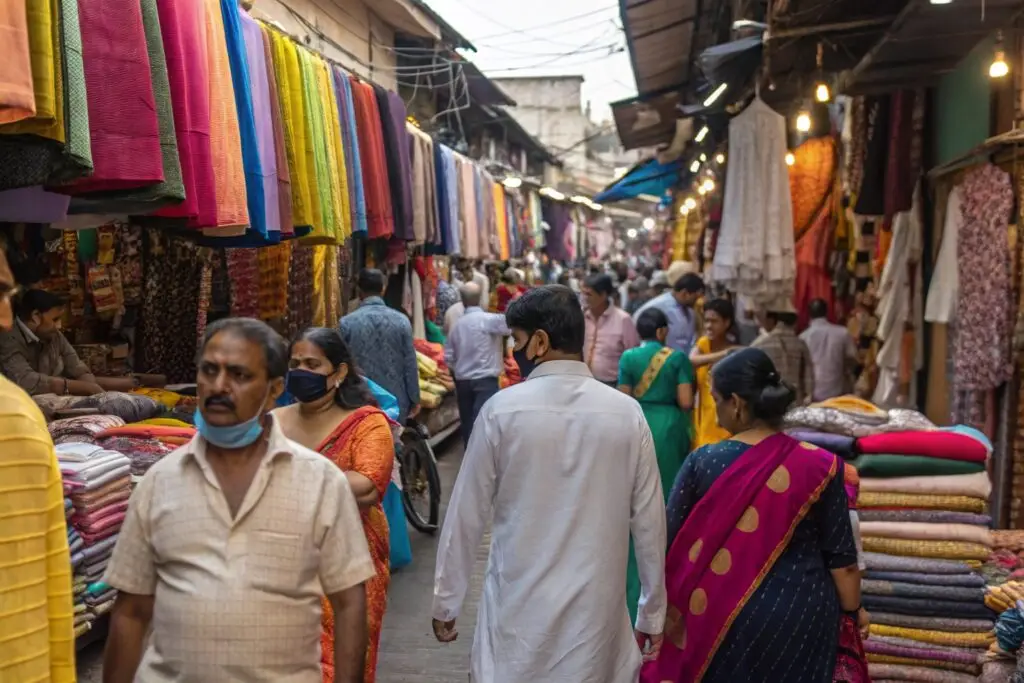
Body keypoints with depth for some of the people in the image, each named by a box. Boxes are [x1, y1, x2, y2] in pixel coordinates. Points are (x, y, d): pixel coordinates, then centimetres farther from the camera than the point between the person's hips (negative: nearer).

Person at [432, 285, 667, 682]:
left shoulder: (503, 411, -11)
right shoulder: (627, 413, -6)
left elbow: (467, 515, -4)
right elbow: (649, 521, 0)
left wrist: (446, 600, 10)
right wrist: (653, 614, 13)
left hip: (519, 609, -1)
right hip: (597, 607, 2)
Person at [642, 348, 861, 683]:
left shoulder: (703, 463, -12)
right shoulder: (818, 466, -11)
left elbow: (670, 540, -3)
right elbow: (840, 556, -5)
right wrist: (852, 612, 10)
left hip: (723, 616, 0)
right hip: (803, 612, 0)